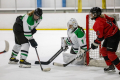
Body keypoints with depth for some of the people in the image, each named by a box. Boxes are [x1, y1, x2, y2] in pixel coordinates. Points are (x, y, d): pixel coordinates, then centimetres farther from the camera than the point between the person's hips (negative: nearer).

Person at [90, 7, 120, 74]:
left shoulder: (98, 23, -23)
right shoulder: (103, 16, 4)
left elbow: (100, 37, -22)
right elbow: (113, 20, 14)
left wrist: (95, 44, -8)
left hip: (113, 37, -11)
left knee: (110, 53, -13)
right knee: (104, 50, 14)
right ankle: (111, 66, 20)